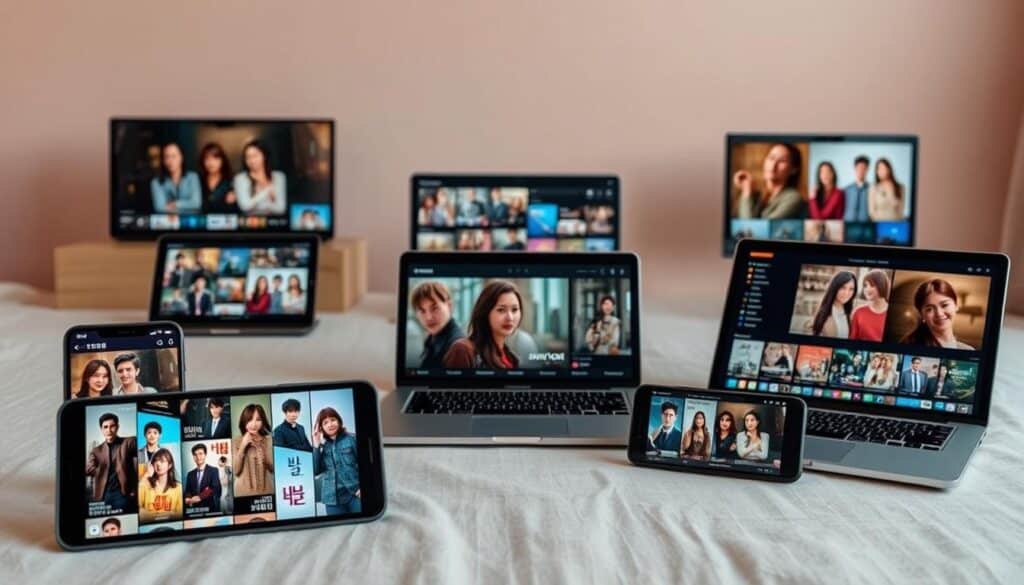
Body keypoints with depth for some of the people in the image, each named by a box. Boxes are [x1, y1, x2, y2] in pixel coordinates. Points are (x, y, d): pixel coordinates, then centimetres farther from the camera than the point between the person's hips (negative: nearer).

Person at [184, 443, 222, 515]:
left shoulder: (213, 471, 0)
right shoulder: (190, 474, 14)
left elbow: (215, 489, -11)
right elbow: (187, 492, 11)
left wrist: (200, 497, -20)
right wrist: (188, 499, -11)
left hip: (210, 509, -3)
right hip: (194, 510, 3)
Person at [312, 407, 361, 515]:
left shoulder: (351, 439, 1)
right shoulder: (323, 446, 10)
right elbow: (315, 471, 1)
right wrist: (316, 446, -3)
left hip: (355, 494, -3)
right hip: (333, 498, 3)